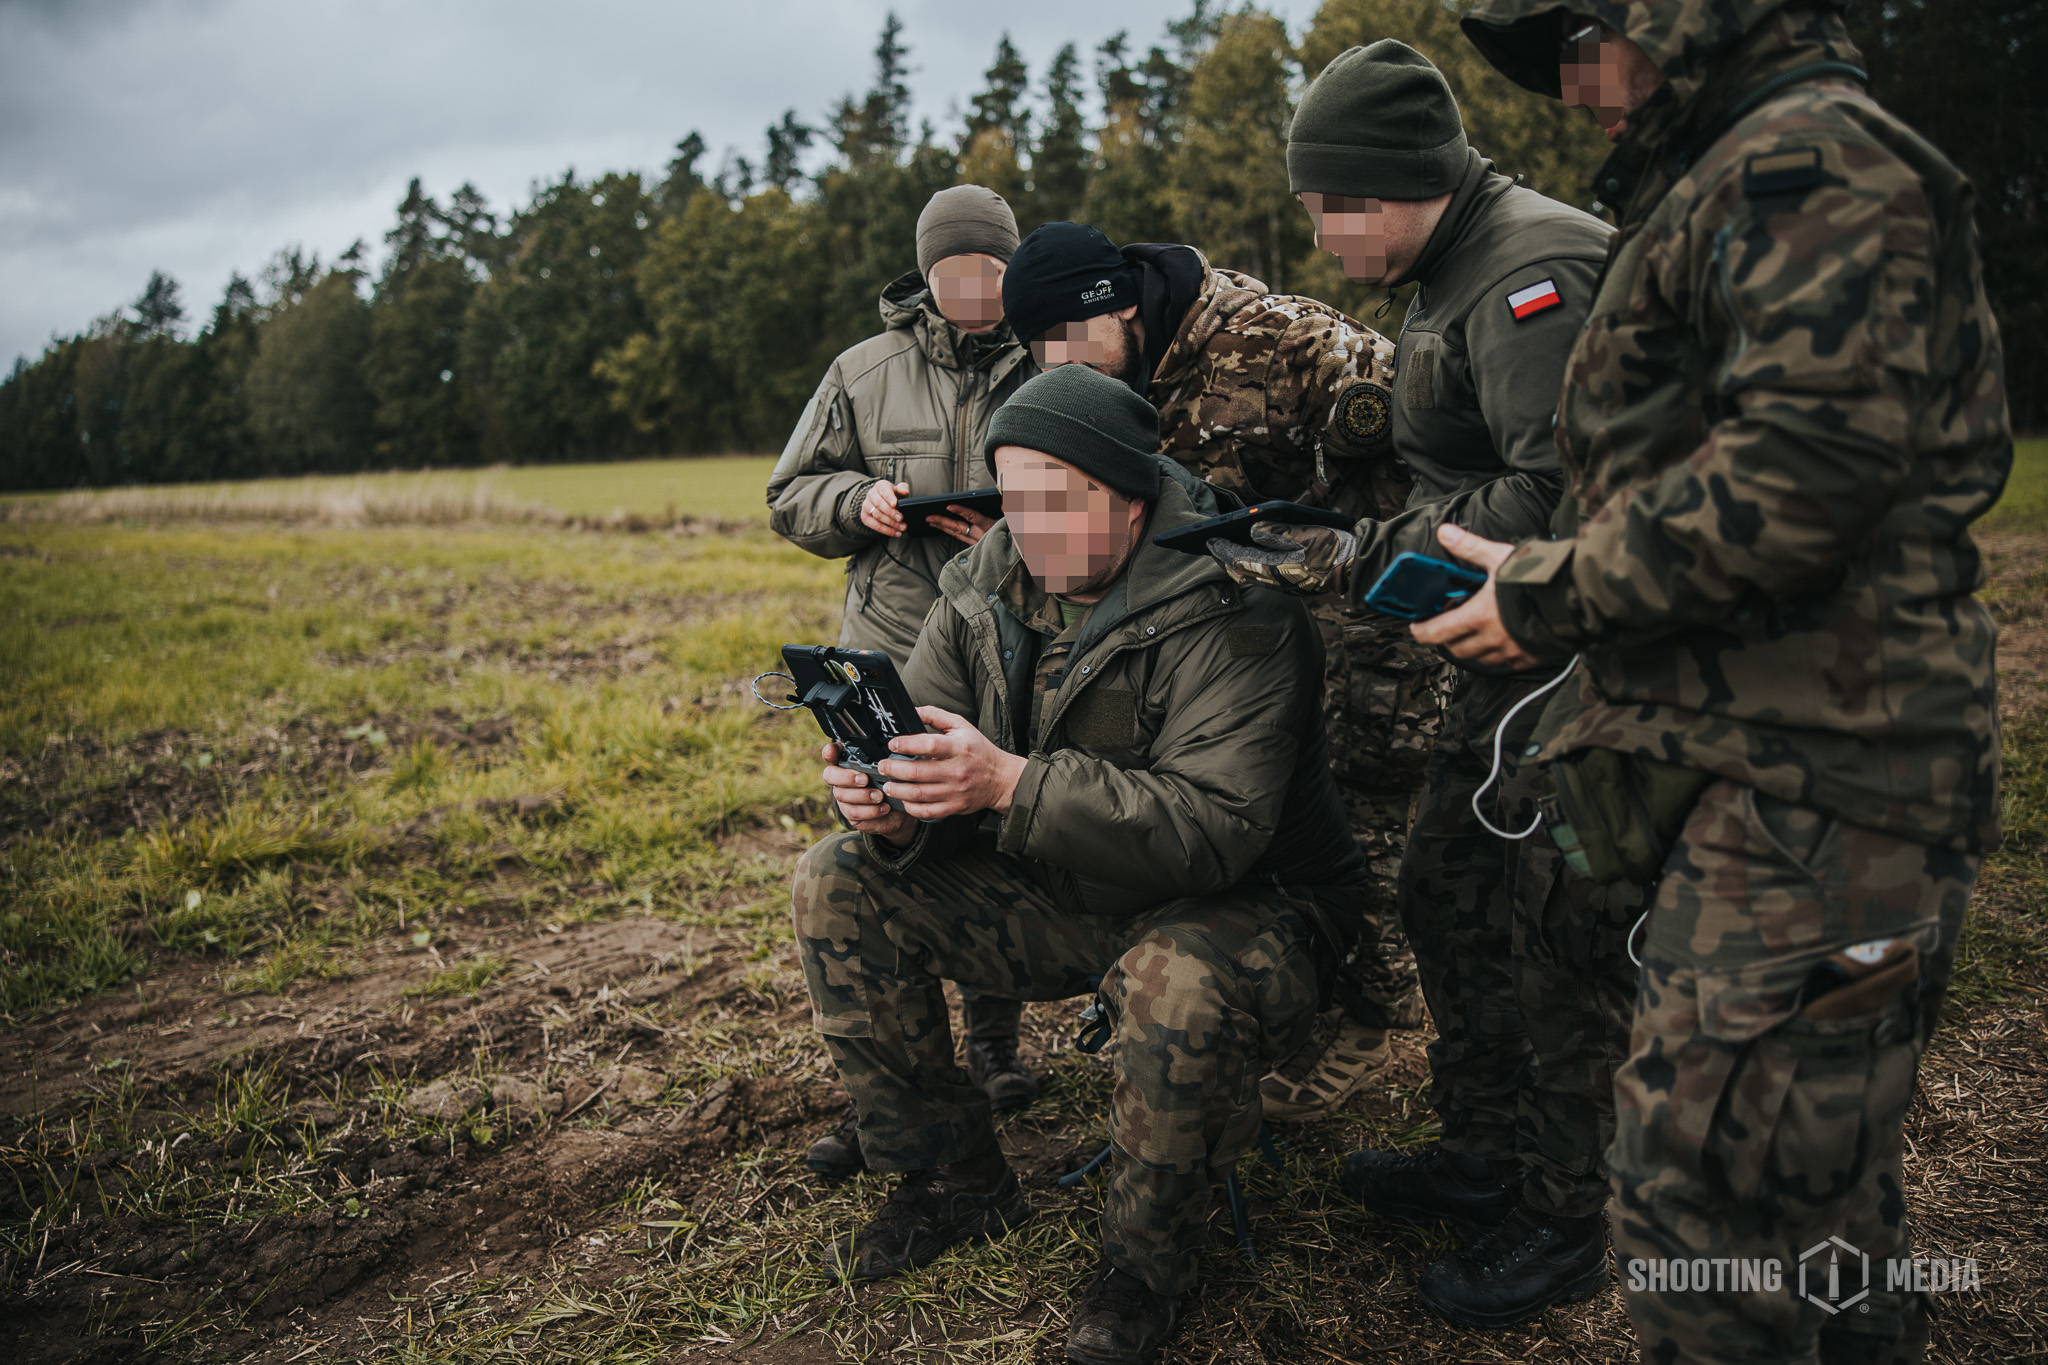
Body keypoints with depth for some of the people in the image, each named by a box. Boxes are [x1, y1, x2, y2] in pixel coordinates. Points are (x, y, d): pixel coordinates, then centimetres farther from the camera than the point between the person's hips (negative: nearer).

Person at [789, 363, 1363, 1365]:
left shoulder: (1231, 611, -23)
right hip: (1054, 901, 6)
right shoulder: (986, 586, -2)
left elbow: (1217, 828, -32)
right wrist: (892, 808, -25)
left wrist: (1011, 783, -40)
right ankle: (953, 1181, 9)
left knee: (1179, 983, -40)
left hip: (1227, 904, -6)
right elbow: (933, 745, 1)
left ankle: (1148, 1257, -7)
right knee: (836, 886, -5)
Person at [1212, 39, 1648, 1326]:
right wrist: (1356, 537, 9)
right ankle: (1484, 1158, 33)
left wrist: (1371, 557, -22)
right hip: (1513, 651, 10)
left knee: (1554, 939, -1)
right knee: (1448, 894, 16)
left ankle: (1559, 1225, 18)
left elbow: (1562, 491, -27)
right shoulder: (1451, 277, 16)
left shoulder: (1534, 266, -17)